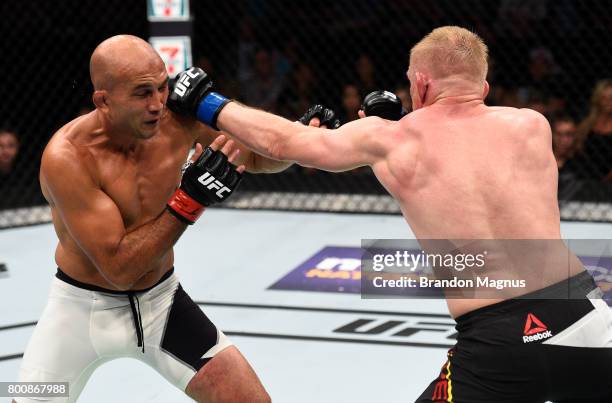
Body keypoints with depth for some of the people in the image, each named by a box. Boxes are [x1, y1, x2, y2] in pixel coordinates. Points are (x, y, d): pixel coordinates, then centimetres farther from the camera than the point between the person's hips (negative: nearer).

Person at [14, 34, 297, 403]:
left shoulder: (178, 118, -14)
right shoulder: (68, 157, -27)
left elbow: (258, 156, 2)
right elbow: (119, 268, -29)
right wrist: (189, 200, -34)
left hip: (162, 302, 4)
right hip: (86, 308, -3)